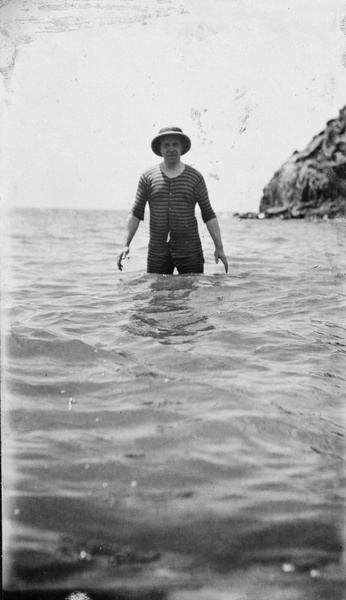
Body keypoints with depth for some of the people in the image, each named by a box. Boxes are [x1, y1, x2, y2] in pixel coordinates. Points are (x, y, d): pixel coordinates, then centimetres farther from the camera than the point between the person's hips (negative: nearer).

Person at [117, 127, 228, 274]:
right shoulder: (148, 177, 7)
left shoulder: (195, 177, 6)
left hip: (190, 251, 0)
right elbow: (136, 213, 6)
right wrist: (126, 244, -4)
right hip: (157, 252, 1)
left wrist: (219, 247, 2)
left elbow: (208, 215, 7)